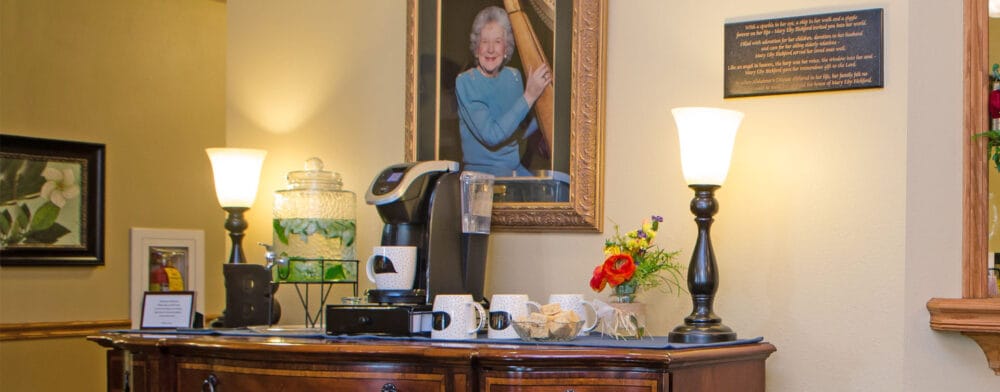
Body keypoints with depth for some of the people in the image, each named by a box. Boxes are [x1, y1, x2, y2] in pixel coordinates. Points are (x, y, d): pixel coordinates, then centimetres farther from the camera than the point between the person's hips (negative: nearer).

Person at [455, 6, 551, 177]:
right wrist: (529, 96, -22)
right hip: (480, 171, -5)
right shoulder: (465, 82, -10)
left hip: (515, 169, 5)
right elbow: (491, 136, -22)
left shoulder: (514, 76, 7)